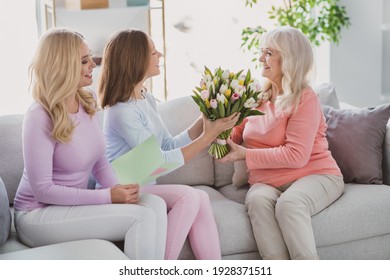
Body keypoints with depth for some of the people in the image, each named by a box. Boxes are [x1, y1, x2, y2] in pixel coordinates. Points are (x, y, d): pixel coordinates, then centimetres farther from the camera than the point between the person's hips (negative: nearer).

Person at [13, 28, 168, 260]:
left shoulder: (88, 103, 3)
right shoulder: (40, 117, -19)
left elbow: (100, 159, 11)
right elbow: (42, 189, -20)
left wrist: (117, 188, -10)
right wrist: (108, 197, -22)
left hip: (74, 205, 7)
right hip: (38, 214, -7)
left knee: (154, 204, -16)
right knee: (141, 217, -23)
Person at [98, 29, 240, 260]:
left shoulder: (146, 98, 10)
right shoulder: (122, 111, -19)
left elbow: (169, 145, 10)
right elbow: (161, 161, -19)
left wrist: (205, 122, 0)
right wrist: (208, 136, -17)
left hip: (143, 188, 7)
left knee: (201, 199, -18)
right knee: (187, 196, -26)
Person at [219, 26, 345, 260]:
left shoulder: (305, 98, -6)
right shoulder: (257, 96, 13)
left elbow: (296, 156, -16)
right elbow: (235, 135, 24)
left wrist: (245, 155, -15)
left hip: (314, 175, -4)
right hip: (267, 182, 4)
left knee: (289, 203, -37)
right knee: (258, 200, -32)